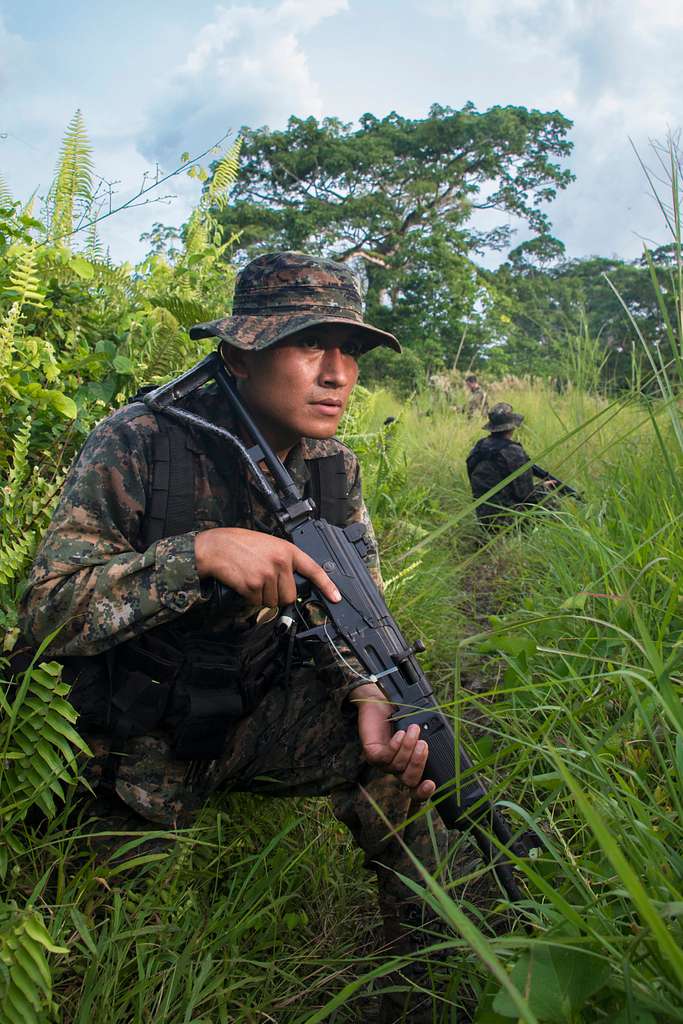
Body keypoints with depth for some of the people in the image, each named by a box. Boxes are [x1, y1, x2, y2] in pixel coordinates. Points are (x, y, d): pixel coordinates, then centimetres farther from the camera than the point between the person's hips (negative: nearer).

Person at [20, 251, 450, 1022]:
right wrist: (199, 552, -37)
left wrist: (368, 695, -22)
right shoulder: (138, 444, -20)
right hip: (136, 747, -2)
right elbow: (45, 613, -23)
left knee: (393, 760, -17)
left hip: (251, 718, 3)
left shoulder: (333, 468, -5)